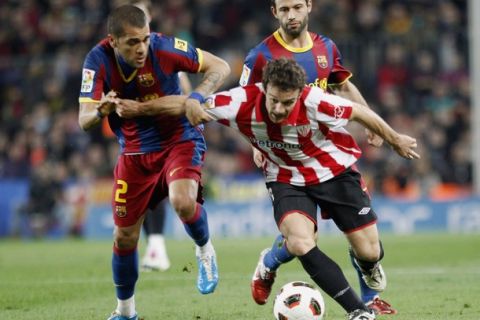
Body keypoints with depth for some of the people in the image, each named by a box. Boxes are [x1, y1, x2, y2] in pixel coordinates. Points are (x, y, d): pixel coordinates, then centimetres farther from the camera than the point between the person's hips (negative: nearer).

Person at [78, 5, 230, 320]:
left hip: (179, 139, -3)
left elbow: (220, 67, -14)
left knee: (183, 202, -31)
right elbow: (84, 119, -22)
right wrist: (101, 111, -45)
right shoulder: (99, 61, -18)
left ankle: (205, 250, 3)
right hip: (134, 152, 3)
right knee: (125, 236, 5)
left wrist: (196, 97, -32)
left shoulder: (163, 47, -23)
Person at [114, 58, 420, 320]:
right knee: (300, 243, -26)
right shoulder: (243, 103, -27)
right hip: (288, 180, 1)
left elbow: (359, 111, -14)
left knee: (369, 251, 3)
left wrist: (395, 139, 0)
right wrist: (140, 108, -18)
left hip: (335, 172, -1)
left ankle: (370, 267, 45)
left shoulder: (316, 102, -32)